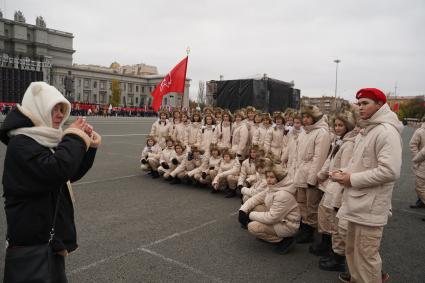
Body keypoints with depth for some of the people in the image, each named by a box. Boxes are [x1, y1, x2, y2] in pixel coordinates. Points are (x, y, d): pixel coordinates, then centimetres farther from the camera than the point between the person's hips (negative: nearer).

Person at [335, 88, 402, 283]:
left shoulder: (386, 131, -18)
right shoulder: (365, 130, 14)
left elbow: (390, 171, -26)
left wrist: (352, 179, -20)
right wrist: (345, 172, 4)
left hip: (370, 206, -10)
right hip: (357, 202, 10)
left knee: (366, 254, 3)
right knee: (352, 248, 23)